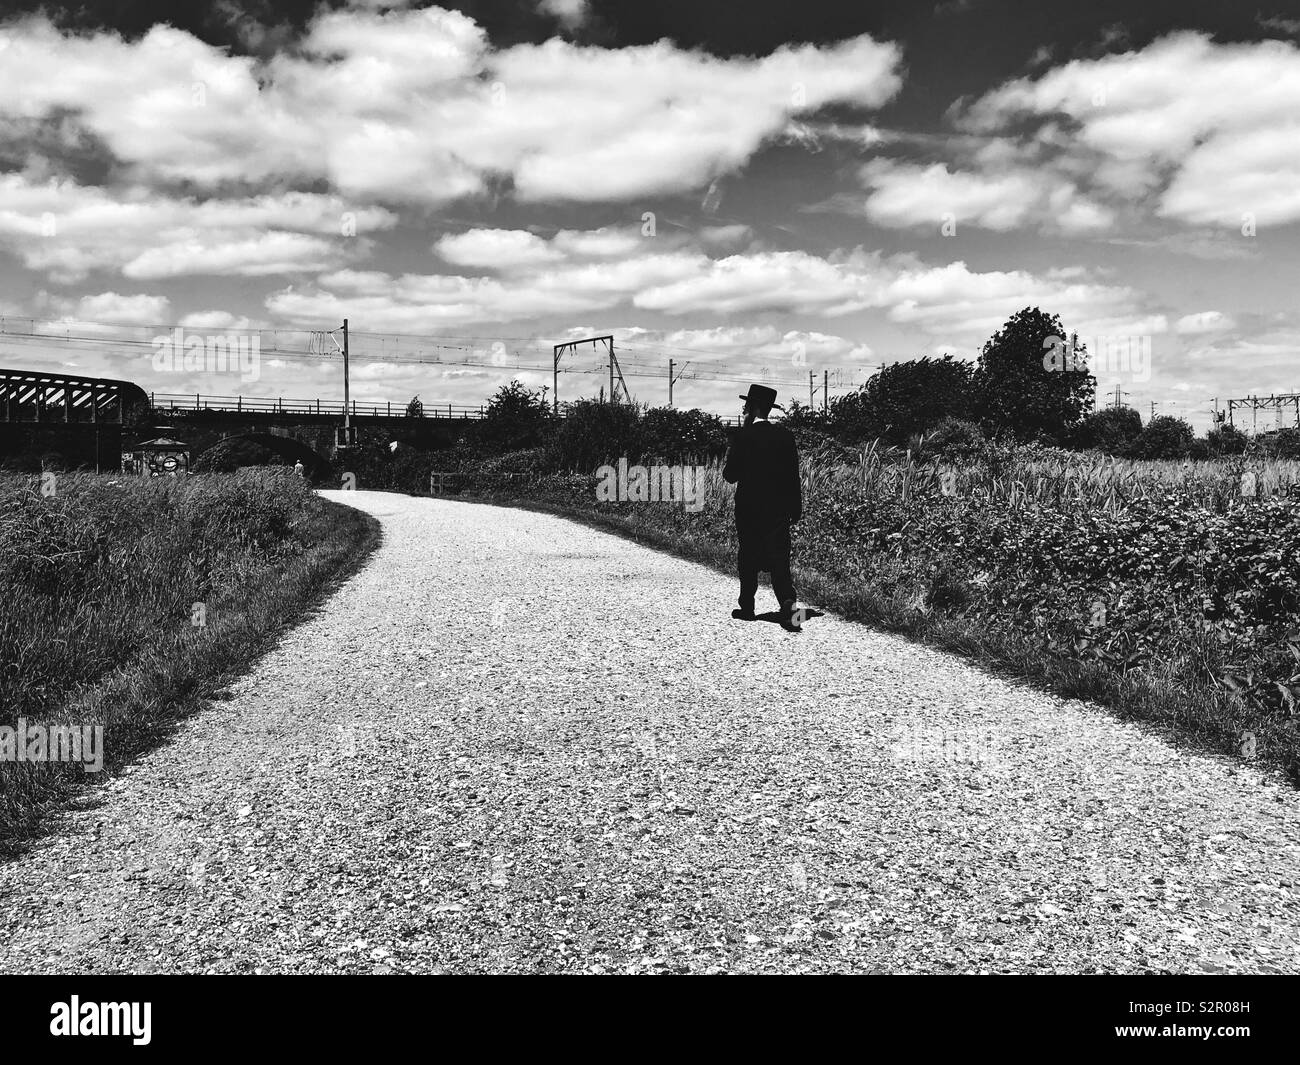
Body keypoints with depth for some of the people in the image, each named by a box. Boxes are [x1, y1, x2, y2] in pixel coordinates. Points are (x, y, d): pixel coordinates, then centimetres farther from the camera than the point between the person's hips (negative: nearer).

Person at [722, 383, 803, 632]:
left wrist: (729, 459, 12)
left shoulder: (743, 436, -9)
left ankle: (747, 608, 20)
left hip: (749, 509, -2)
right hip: (778, 509, 3)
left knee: (748, 559, 11)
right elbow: (793, 474, 4)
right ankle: (788, 601, -21)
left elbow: (731, 476, -8)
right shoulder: (785, 435, 3)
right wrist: (796, 508, 10)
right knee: (779, 558, 0)